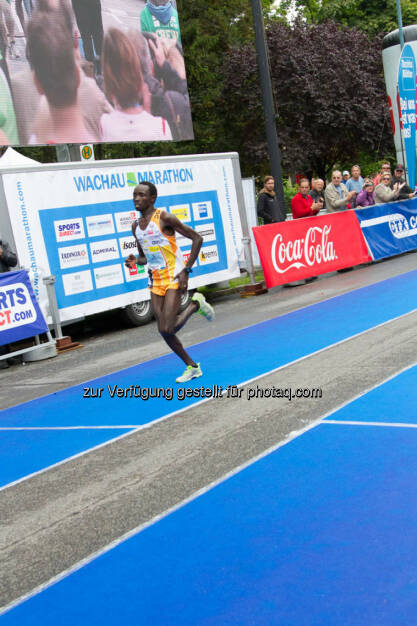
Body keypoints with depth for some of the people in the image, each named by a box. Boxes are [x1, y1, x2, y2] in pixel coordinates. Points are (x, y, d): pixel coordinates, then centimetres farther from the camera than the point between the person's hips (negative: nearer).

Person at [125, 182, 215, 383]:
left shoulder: (164, 218, -11)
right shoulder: (136, 226, 10)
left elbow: (197, 238, -10)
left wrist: (186, 270, -14)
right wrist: (135, 261, -4)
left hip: (174, 277, -7)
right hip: (155, 280, 7)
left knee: (168, 329, -16)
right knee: (164, 331, 3)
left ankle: (195, 304, 10)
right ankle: (192, 367, 20)